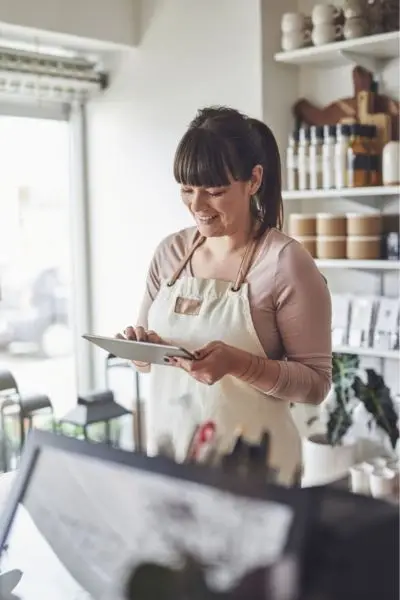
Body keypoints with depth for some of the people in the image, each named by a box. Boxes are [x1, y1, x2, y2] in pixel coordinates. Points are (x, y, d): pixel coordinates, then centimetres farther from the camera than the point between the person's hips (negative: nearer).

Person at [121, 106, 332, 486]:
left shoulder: (286, 262, -14)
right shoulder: (169, 252, 2)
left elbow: (316, 382, -12)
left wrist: (240, 363, -25)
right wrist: (140, 345, -10)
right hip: (166, 452, 5)